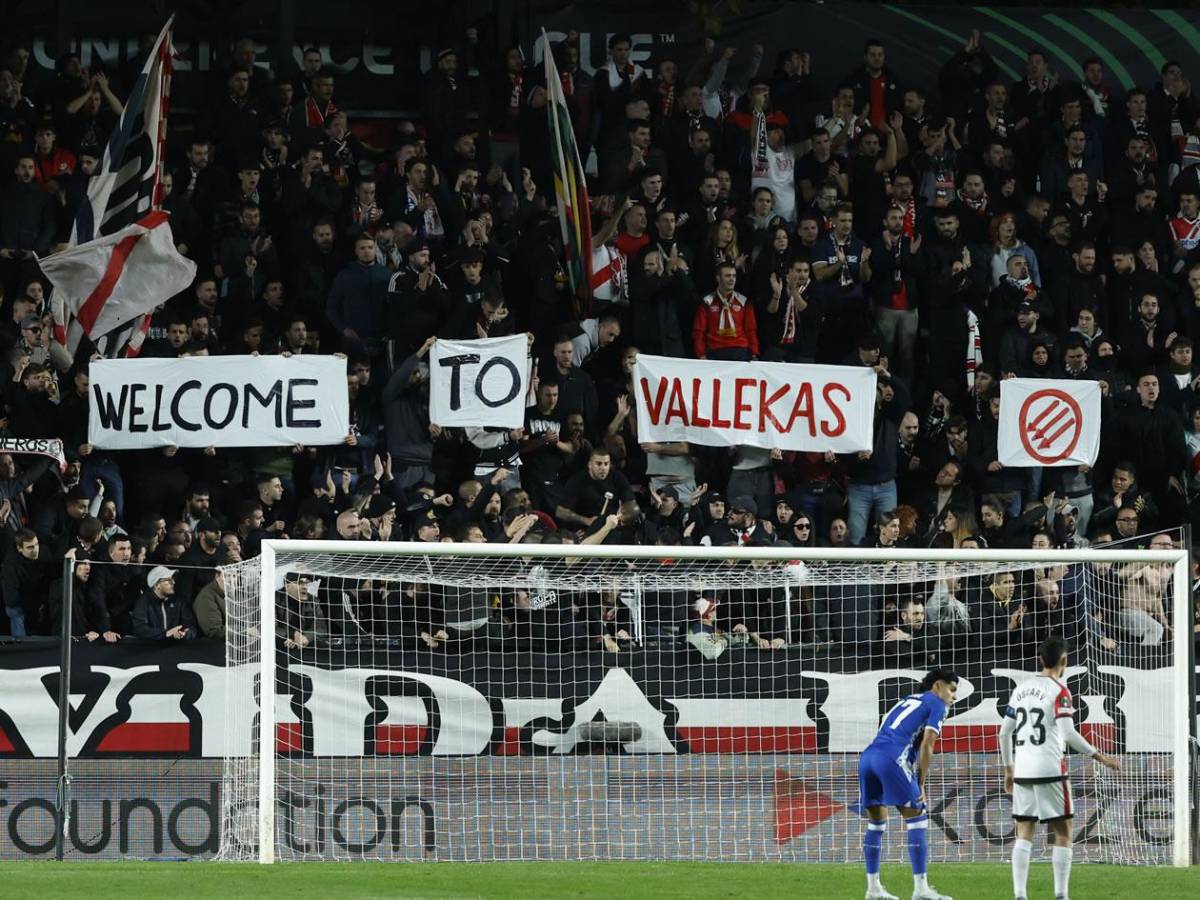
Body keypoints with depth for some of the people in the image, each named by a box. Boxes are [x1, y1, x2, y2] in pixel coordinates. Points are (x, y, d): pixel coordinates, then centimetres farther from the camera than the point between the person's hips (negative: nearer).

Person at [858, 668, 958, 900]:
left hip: (868, 756, 8)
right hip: (893, 758, -8)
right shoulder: (936, 704, 10)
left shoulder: (907, 701, 32)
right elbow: (926, 745, -1)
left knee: (876, 821, 17)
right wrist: (921, 785, 4)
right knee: (917, 818, -2)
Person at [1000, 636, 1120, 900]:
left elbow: (1005, 732, 14)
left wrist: (1008, 769, 24)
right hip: (1050, 770, -5)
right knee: (1063, 833, 3)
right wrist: (1100, 757, -11)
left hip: (1022, 770, 6)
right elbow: (1068, 734, -16)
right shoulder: (1059, 691, -7)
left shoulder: (1021, 689, 12)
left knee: (1024, 833, 6)